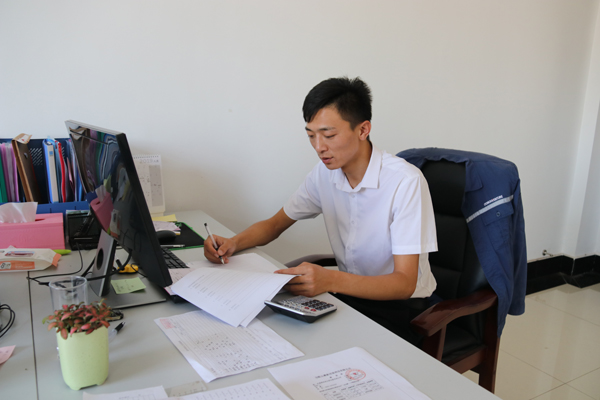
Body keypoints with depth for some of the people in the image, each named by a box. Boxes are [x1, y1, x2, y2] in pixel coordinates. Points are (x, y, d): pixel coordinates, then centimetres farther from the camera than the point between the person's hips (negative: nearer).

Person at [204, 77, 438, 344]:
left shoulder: (405, 182, -22)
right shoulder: (325, 173, -2)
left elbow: (404, 283, -25)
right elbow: (274, 225, 9)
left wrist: (331, 280, -42)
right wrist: (233, 243, -12)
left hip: (401, 305, -5)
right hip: (348, 292, 6)